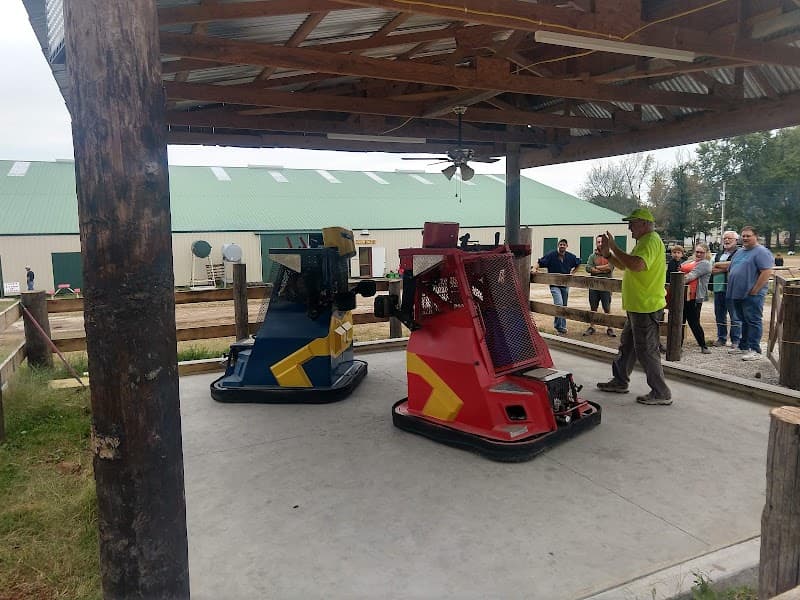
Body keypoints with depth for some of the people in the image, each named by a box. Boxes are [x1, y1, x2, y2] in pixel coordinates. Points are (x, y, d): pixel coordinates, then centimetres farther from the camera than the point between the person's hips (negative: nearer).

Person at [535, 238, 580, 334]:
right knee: (559, 304, -19)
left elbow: (578, 263, 19)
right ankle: (559, 326, -7)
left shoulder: (570, 256, 1)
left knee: (564, 306, 13)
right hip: (554, 285, -5)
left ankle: (562, 326, 26)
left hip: (565, 285, 5)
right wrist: (536, 270, -26)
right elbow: (540, 263, -9)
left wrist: (572, 272, 9)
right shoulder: (551, 255, -11)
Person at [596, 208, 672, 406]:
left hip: (646, 308, -11)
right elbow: (625, 266, 23)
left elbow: (637, 265, -33)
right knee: (627, 345, 19)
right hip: (638, 307, 11)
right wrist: (608, 254, 8)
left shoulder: (651, 241, -16)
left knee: (646, 350, -5)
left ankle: (661, 393, 4)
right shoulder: (643, 241, 18)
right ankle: (620, 381, 31)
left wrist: (615, 248, -23)